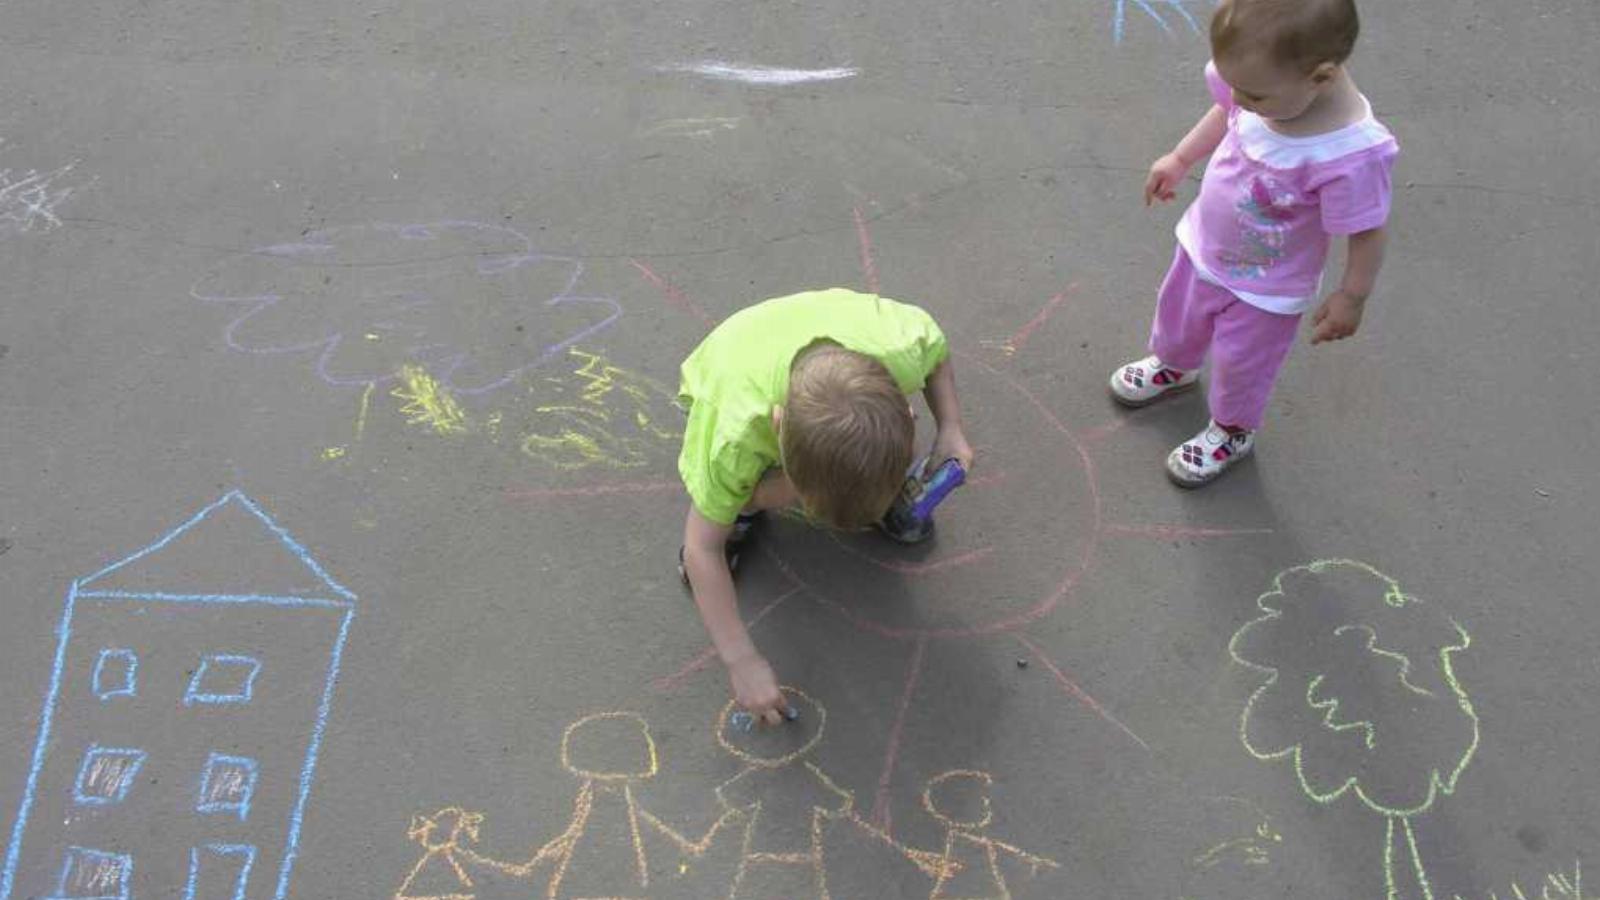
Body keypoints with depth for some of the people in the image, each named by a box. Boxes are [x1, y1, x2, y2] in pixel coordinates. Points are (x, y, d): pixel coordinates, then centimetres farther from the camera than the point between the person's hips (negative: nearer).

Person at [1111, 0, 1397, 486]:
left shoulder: (1351, 156, -41)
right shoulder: (1268, 79, -25)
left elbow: (1369, 233, -25)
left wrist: (1351, 299, -12)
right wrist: (1179, 159, 6)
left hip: (1265, 291, -5)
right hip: (1203, 246, 5)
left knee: (1239, 364, 21)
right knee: (1178, 317, 31)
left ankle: (1232, 431, 53)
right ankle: (1174, 367, 66)